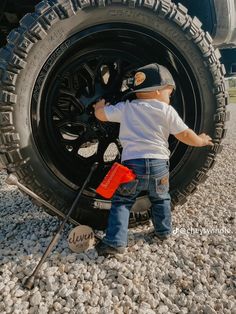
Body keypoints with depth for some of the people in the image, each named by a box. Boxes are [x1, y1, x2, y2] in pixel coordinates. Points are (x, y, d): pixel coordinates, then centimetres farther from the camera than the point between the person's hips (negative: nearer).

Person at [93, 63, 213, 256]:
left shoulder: (125, 108, 8)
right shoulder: (167, 111, 4)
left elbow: (101, 114, 16)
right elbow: (184, 135, 5)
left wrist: (100, 105, 39)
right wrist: (201, 141, 24)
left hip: (132, 163, 0)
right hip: (159, 163, 1)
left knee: (122, 202, 8)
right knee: (161, 199, 25)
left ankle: (116, 242, 3)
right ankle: (164, 232, 37)